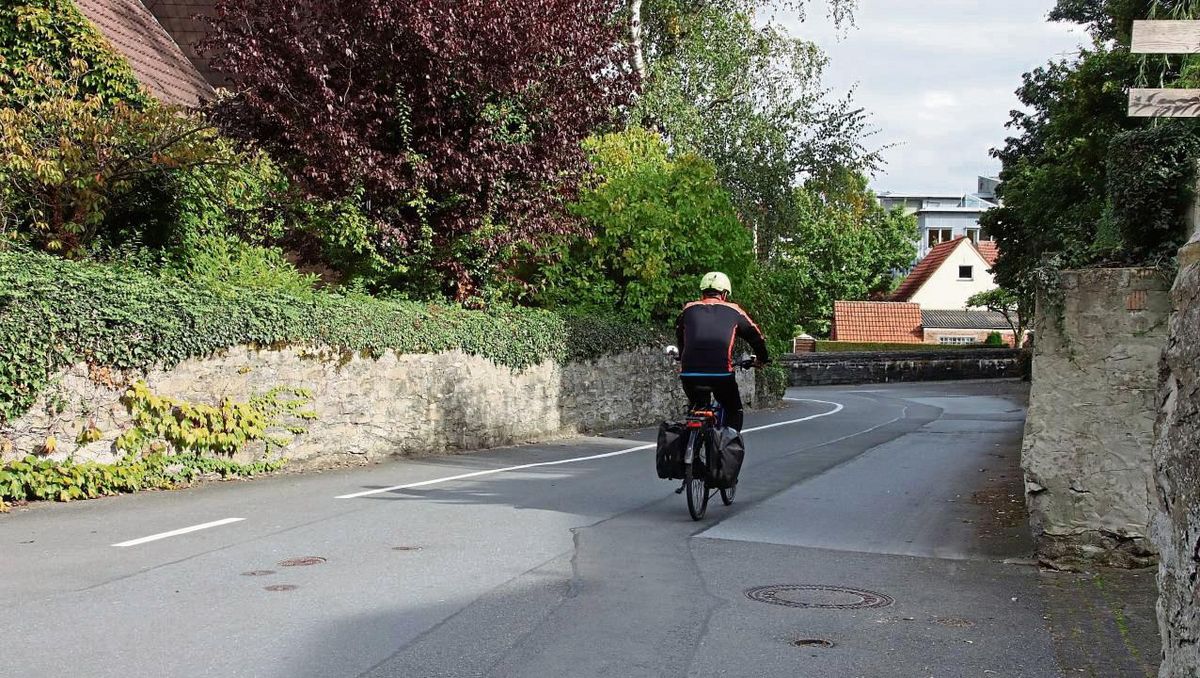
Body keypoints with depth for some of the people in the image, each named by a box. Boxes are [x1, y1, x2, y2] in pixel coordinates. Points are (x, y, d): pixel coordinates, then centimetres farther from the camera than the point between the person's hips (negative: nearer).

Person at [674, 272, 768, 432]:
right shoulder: (733, 311, 14)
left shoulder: (689, 309, 18)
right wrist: (761, 358, 41)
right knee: (734, 411, 20)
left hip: (690, 373, 2)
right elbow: (756, 336, 23)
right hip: (721, 374, -2)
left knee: (696, 408, 27)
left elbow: (679, 337, 32)